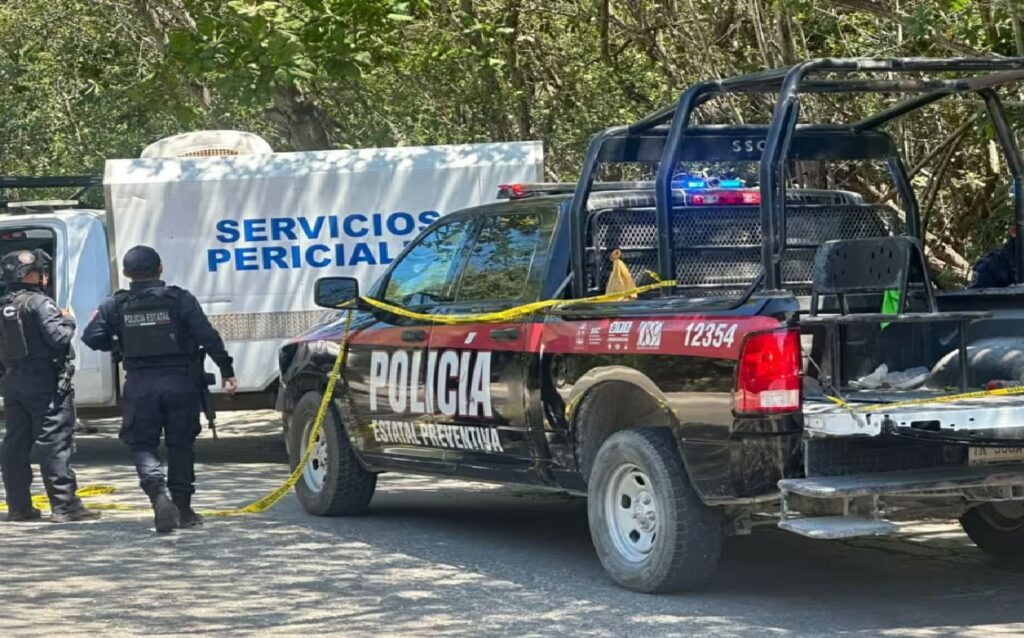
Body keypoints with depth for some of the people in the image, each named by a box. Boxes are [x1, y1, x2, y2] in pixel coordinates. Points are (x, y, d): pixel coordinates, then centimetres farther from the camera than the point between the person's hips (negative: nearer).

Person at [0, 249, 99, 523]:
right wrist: (68, 322, -3)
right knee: (54, 442, -6)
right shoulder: (39, 303, -13)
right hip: (44, 382, -8)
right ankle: (64, 505, -7)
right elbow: (58, 337, -20)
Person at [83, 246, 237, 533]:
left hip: (140, 385, 0)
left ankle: (158, 490, -21)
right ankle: (182, 509, 16)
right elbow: (208, 336, -9)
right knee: (180, 444, 14)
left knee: (142, 444, 8)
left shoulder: (115, 305, 0)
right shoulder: (180, 299, -3)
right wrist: (226, 370, -4)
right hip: (180, 382, 0)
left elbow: (92, 339, 1)